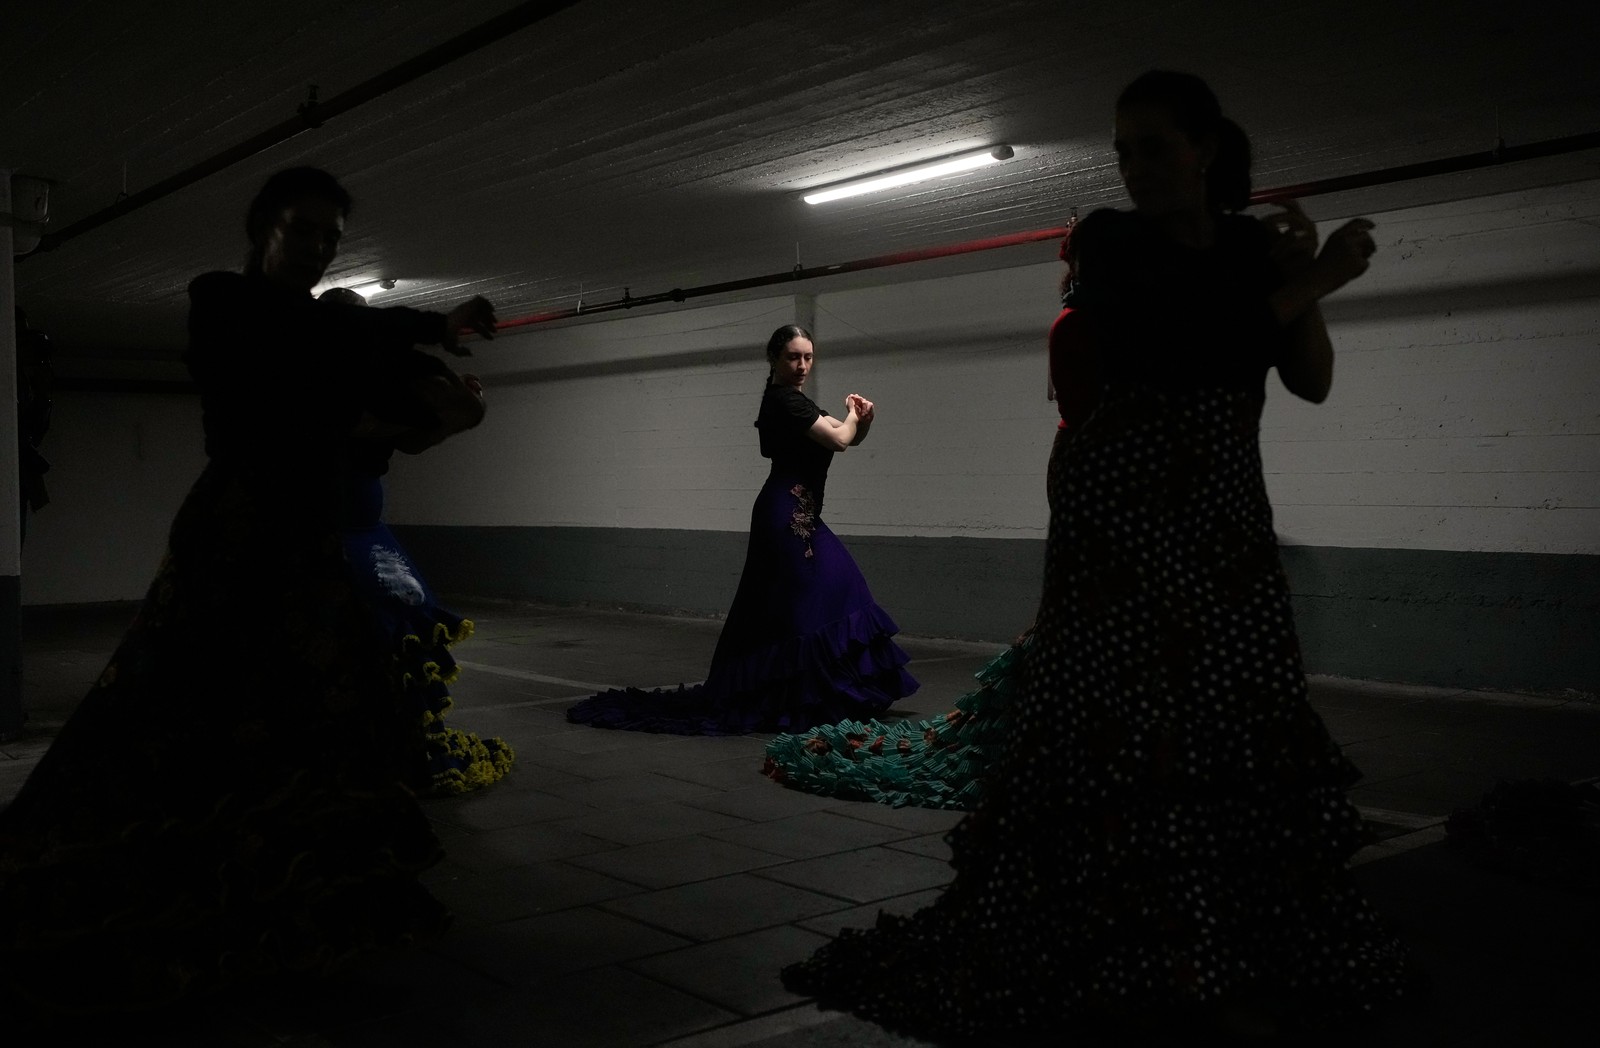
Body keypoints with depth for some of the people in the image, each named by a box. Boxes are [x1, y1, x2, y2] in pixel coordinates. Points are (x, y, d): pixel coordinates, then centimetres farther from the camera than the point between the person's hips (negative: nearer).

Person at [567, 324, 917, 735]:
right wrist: (852, 415, 3)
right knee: (800, 604, -8)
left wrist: (862, 419, 0)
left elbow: (851, 438, 20)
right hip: (789, 513, -10)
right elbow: (838, 439, -16)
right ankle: (794, 700, -4)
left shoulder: (791, 400, 18)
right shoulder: (784, 399, -12)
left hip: (795, 512, 10)